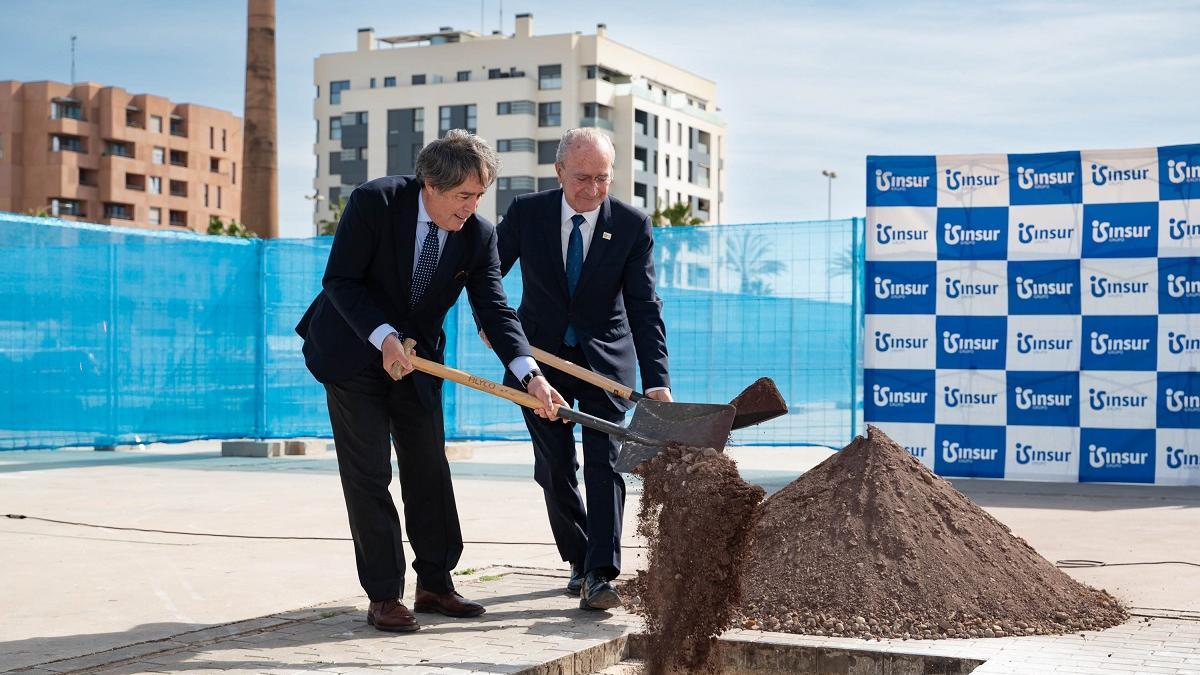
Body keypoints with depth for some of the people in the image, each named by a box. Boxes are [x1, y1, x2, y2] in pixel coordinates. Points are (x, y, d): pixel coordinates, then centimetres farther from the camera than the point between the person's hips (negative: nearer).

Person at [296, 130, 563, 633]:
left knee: (429, 468, 7)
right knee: (369, 474, -4)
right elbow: (340, 281, -19)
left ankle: (434, 584, 19)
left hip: (416, 360, 4)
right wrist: (384, 337, -31)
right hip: (352, 353, -4)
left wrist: (528, 374, -29)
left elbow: (494, 309, -14)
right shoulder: (374, 202, -22)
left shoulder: (478, 235, -11)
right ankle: (383, 596, 1)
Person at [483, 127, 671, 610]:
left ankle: (599, 576, -13)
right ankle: (579, 560, 22)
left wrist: (656, 382, -25)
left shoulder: (632, 225, -12)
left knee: (605, 463, -10)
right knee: (554, 467, 5)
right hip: (541, 356, 2)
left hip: (605, 358, -1)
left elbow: (644, 308, -15)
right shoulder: (527, 212, -9)